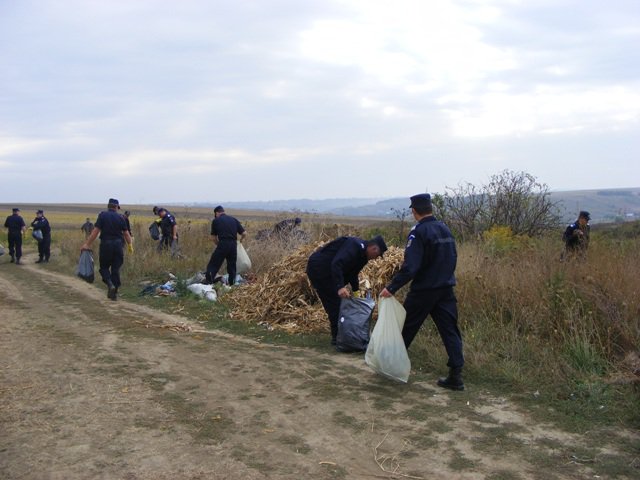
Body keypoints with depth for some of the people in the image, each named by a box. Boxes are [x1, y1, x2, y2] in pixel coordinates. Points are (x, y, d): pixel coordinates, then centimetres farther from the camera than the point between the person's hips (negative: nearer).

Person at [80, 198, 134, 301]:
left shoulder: (102, 215, -2)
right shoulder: (120, 217, 3)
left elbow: (96, 231, -8)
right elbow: (126, 233, 1)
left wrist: (87, 244, -6)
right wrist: (130, 245, 9)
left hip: (106, 244, -2)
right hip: (118, 244, 2)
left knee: (104, 267, 13)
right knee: (116, 269, 8)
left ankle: (110, 284, -13)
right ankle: (114, 293, 9)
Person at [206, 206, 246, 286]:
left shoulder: (215, 220, 8)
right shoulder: (234, 219, 15)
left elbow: (214, 237, 11)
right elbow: (244, 233, 11)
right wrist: (241, 239, 30)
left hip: (222, 244, -3)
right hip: (233, 245, 3)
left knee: (213, 265, 3)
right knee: (232, 267, 14)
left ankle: (208, 283, -5)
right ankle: (232, 284, 15)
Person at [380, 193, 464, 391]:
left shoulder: (419, 232, -16)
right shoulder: (445, 229, 7)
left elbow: (410, 266, -24)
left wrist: (392, 288, -21)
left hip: (423, 291, -6)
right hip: (446, 289, 6)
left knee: (406, 329, 11)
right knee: (450, 331, 6)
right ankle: (456, 376, 3)